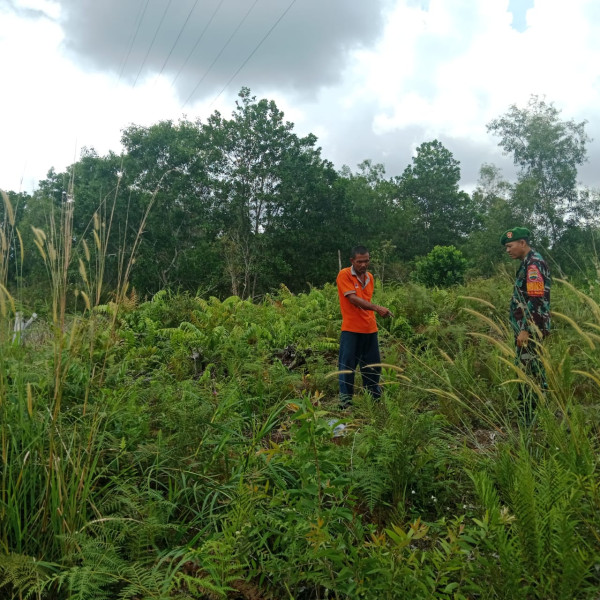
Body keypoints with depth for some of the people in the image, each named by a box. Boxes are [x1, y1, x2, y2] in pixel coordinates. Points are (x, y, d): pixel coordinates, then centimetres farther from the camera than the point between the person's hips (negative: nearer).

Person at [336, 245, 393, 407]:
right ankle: (345, 402, 11)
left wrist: (373, 318, 17)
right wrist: (377, 308, -30)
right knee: (347, 366, 0)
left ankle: (375, 398, 27)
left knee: (373, 366, 13)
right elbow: (353, 299, -20)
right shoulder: (344, 275, -10)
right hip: (351, 330, -6)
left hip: (370, 329, 6)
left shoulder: (369, 277, 11)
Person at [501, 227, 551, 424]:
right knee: (526, 369, 15)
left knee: (530, 371, -4)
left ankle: (531, 418, 4)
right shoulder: (528, 263, 15)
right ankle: (526, 410, 25)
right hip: (526, 328, 10)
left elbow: (536, 301, -22)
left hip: (530, 330, -10)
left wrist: (525, 330, -22)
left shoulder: (533, 264, -16)